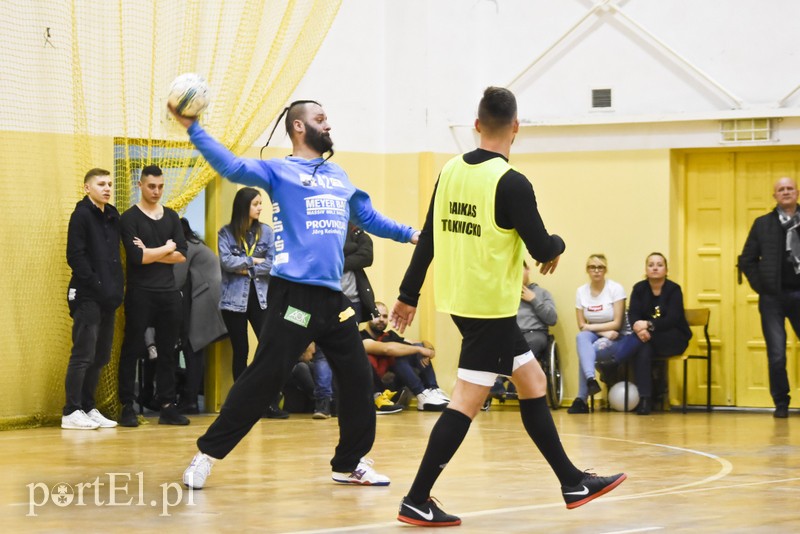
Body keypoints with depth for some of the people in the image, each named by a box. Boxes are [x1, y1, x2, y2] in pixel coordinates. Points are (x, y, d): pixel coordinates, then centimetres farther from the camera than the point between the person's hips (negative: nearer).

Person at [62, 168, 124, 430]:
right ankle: (71, 412, -4)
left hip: (108, 297, 7)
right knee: (83, 354, -8)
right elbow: (75, 256, -12)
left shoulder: (112, 216, 14)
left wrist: (116, 288, 5)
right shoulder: (81, 215, -6)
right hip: (86, 297, -7)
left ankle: (88, 408, 17)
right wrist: (98, 286, -15)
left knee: (101, 356, 9)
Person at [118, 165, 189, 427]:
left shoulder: (172, 217, 11)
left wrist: (150, 253, -10)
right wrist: (167, 248, -5)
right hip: (140, 294, -5)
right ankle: (127, 407, 3)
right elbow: (136, 257, -16)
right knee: (132, 350, -1)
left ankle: (167, 406, 11)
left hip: (168, 292, 5)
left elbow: (182, 255, 0)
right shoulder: (130, 218, -3)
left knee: (168, 351, 6)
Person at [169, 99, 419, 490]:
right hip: (294, 292, -7)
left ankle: (350, 463, 24)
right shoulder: (279, 171, 1)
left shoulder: (339, 177, 20)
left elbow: (368, 218, 32)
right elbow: (233, 167, -14)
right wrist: (193, 129, -23)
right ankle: (207, 453, 0)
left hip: (333, 296, 7)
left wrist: (410, 234, 28)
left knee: (357, 377, 9)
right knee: (263, 378, -9)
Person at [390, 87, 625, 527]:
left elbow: (427, 239, 9)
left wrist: (408, 296, 17)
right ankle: (417, 502, -4)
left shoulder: (451, 172, 3)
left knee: (532, 381, 16)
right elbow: (543, 251, -14)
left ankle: (573, 483, 23)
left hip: (459, 299, 8)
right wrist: (558, 244, 9)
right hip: (491, 307, -8)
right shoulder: (511, 184, -17)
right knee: (466, 403, -4)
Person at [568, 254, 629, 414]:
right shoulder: (581, 291, 3)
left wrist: (591, 327, -13)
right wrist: (604, 331, -13)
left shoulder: (616, 289, -8)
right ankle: (591, 380, -51)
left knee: (585, 351, -32)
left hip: (616, 338, -3)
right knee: (581, 337, -33)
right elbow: (582, 326, 2)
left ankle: (581, 399, -29)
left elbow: (617, 324, -12)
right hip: (594, 336, 3)